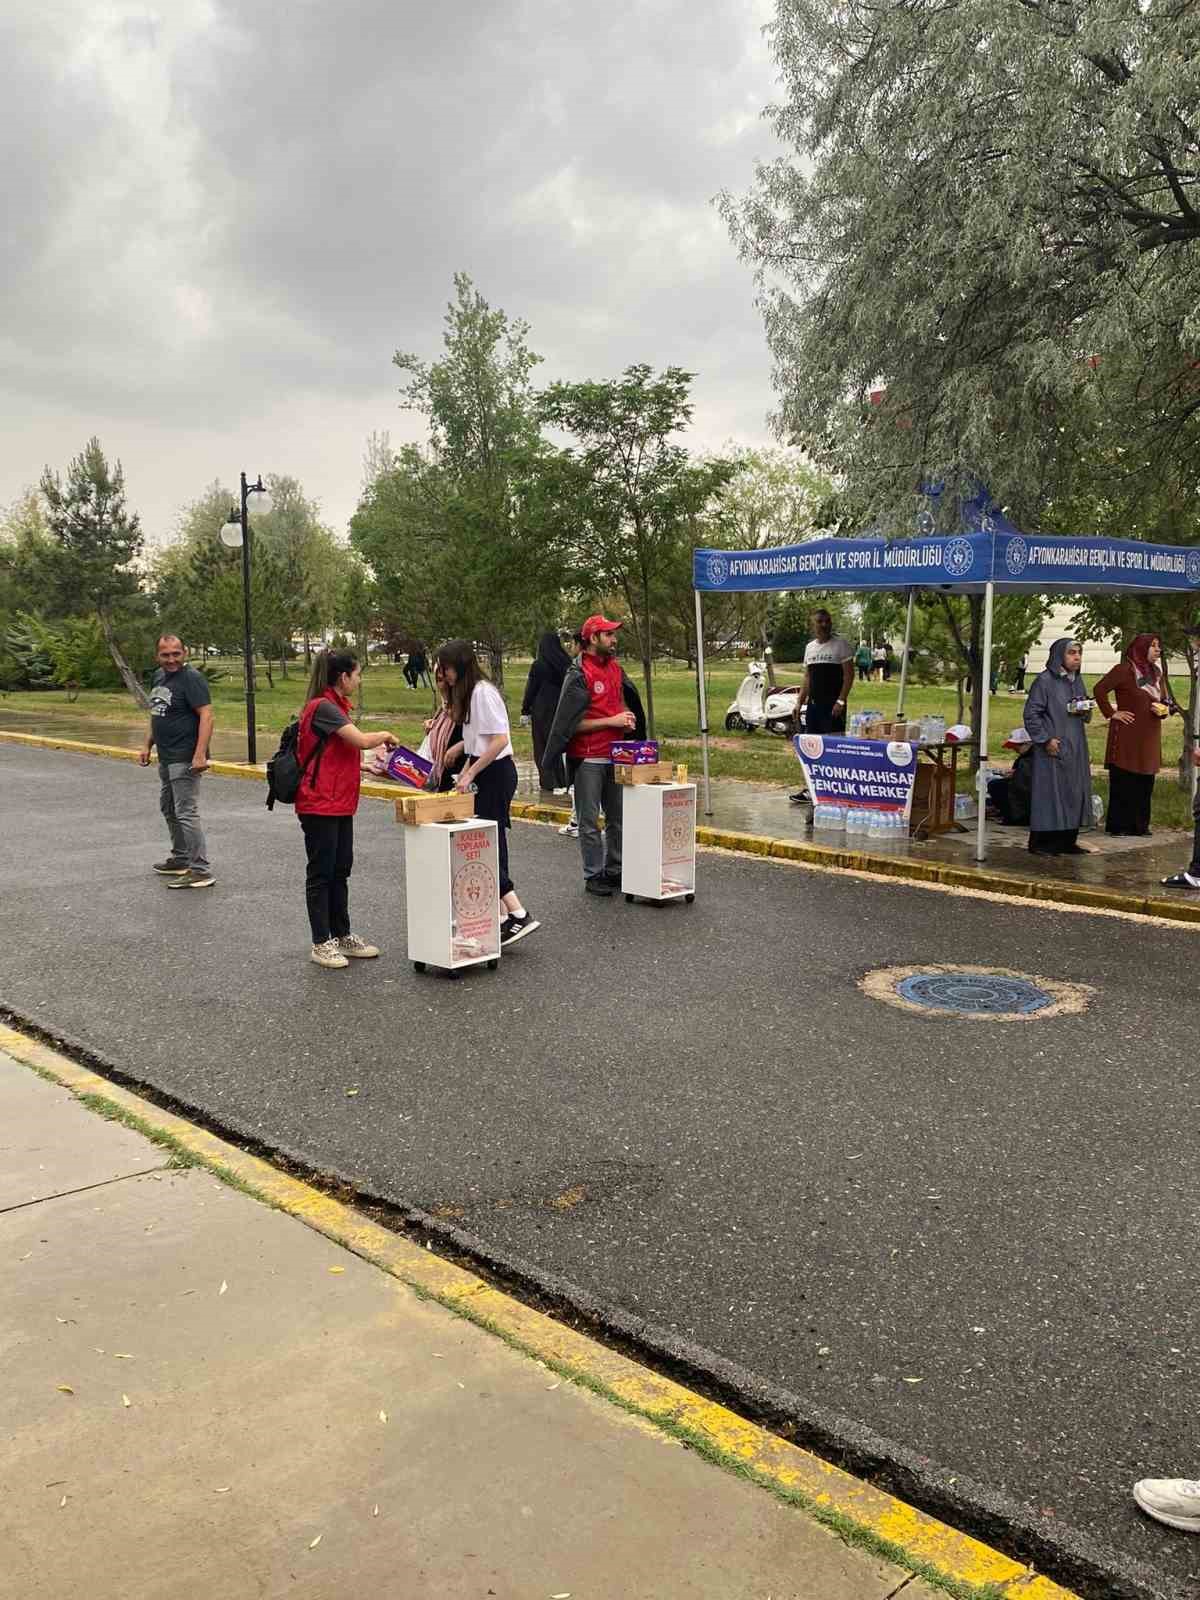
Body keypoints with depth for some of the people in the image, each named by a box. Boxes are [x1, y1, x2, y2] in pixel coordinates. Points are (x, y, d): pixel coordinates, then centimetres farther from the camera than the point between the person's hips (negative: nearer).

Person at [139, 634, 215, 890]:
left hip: (185, 759, -10)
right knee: (168, 809, 20)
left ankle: (200, 871, -8)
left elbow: (206, 716, -22)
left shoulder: (192, 678, -14)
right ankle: (180, 858, 35)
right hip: (166, 757, 10)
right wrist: (148, 745, 18)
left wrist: (200, 755, -29)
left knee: (186, 813, -11)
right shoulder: (159, 677, 14)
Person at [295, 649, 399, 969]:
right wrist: (386, 735, -6)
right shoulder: (323, 707, -17)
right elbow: (363, 740, -25)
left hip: (340, 804, 10)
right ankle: (321, 943, 10)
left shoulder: (334, 707, 14)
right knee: (321, 873, 0)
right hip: (319, 805, -10)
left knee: (340, 871, 15)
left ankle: (342, 936, 25)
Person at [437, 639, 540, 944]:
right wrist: (464, 772, 10)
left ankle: (518, 914, -9)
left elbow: (500, 740, -22)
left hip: (495, 773, -10)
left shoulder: (483, 692, -15)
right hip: (484, 773, 10)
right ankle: (504, 915, 13)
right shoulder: (469, 693, 15)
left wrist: (470, 773, -19)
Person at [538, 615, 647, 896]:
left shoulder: (615, 667, 9)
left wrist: (626, 716, 3)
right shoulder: (578, 675, -13)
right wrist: (612, 721, -18)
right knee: (590, 822, 3)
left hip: (615, 755, 7)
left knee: (617, 817, 12)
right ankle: (593, 875, 10)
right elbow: (573, 724, -16)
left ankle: (614, 870, 23)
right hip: (588, 759, -7)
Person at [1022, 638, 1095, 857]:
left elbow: (1086, 716, 24)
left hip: (1076, 748, 8)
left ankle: (1067, 841, 17)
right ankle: (1041, 842, 2)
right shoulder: (1044, 680, -10)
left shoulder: (1078, 681, 13)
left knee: (1074, 793, 9)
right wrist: (1046, 739, -17)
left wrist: (1085, 711, 1)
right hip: (1053, 748, -8)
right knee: (1049, 793, -5)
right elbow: (1031, 714, -11)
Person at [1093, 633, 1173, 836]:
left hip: (1150, 736, 7)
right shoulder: (1123, 670, -8)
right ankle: (1119, 825, 3)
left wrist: (1163, 709, 1)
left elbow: (1165, 700, 22)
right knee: (1123, 782, -3)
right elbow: (1099, 690, -14)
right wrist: (1111, 713, -11)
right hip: (1127, 736, -7)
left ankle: (1140, 825, 14)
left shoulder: (1156, 672, 15)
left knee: (1145, 782, 7)